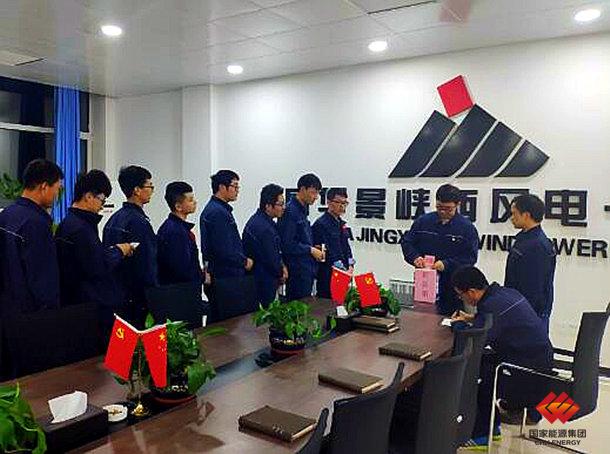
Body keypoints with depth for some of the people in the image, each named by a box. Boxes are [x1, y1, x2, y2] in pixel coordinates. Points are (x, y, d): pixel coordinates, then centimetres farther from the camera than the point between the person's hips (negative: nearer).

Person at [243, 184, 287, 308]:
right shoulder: (263, 228, -25)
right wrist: (281, 274, -1)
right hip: (263, 282, -10)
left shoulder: (258, 219, 8)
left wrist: (282, 266, 4)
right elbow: (270, 260, -20)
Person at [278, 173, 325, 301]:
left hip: (307, 269, 10)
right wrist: (310, 250, -12)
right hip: (297, 270, -10)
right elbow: (287, 244, -21)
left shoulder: (303, 210, 15)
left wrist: (314, 248, 7)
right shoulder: (290, 211, -16)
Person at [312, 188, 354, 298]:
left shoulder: (342, 224, 15)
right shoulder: (321, 224, -10)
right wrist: (343, 269, -16)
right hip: (327, 276, -7)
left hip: (344, 274, 7)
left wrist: (350, 266, 4)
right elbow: (327, 251, -15)